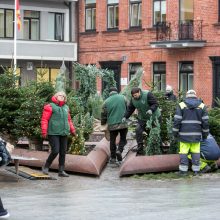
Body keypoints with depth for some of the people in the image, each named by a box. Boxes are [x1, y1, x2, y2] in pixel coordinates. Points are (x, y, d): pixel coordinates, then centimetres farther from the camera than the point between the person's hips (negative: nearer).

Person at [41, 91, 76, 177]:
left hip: (64, 134, 7)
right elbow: (44, 119, -8)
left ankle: (61, 171, 14)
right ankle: (46, 167, 7)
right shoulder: (50, 107, -3)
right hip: (53, 133, -7)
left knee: (63, 152, 7)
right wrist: (44, 131, -16)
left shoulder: (66, 107, 18)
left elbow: (68, 120, 27)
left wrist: (72, 129, 18)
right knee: (55, 151, -13)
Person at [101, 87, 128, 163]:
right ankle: (119, 150, -12)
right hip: (123, 123, 0)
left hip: (112, 125, 0)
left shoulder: (106, 101, 1)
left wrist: (103, 123, 21)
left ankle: (113, 158, 14)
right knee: (123, 139, 14)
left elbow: (103, 114, 5)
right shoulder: (122, 98, 4)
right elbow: (126, 108, 14)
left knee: (112, 141, 11)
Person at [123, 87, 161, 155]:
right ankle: (140, 151, -10)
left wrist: (151, 110, -41)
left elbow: (155, 104, -23)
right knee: (138, 131, -13)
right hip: (142, 118, 5)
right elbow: (130, 109, 2)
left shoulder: (147, 94, -23)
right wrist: (125, 117, -10)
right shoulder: (133, 99, -4)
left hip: (153, 117, -5)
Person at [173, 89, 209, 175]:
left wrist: (175, 132, 4)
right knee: (196, 152, 7)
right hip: (196, 135, 2)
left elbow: (177, 121, -4)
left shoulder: (181, 105, 0)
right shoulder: (202, 106, 5)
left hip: (184, 134, -1)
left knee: (184, 152, 2)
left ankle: (183, 170, 0)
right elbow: (205, 122, 3)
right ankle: (196, 170, 8)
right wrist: (205, 134, 12)